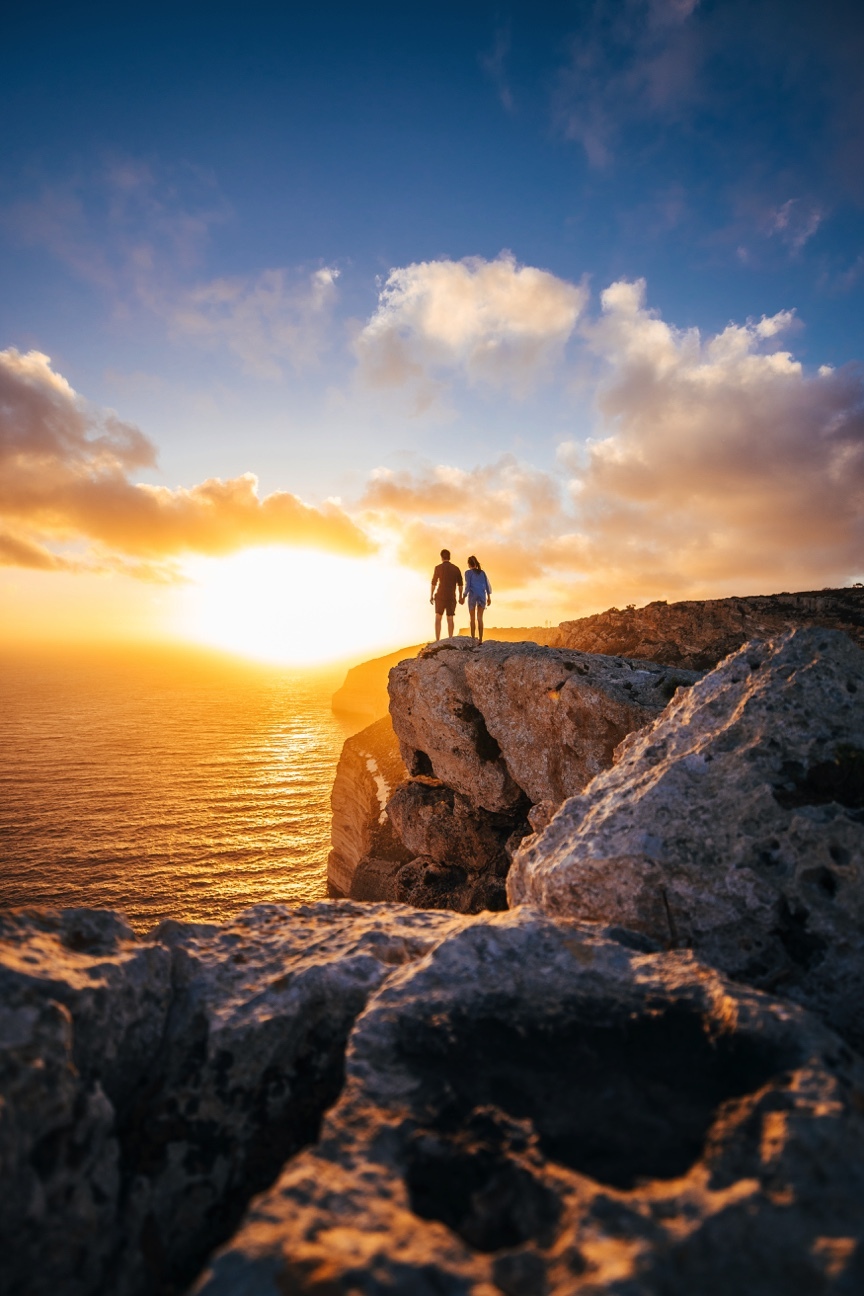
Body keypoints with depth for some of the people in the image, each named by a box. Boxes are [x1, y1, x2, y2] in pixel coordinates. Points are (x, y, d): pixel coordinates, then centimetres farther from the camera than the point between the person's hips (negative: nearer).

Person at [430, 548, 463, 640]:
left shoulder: (438, 568, -2)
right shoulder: (456, 568, 6)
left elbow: (434, 583, -2)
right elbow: (460, 584, 6)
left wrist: (431, 596, 6)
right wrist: (460, 597, 13)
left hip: (440, 596, -2)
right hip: (451, 597, 2)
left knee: (438, 618, 1)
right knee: (450, 619, 8)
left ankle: (437, 640, -7)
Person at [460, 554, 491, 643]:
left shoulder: (468, 572, 0)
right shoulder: (482, 572, 12)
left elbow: (467, 586, -9)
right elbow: (488, 585, 8)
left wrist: (463, 597, -4)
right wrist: (489, 597, 12)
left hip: (473, 596, -3)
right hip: (482, 596, 3)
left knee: (472, 618, 4)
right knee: (480, 618, 4)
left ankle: (473, 639, -3)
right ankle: (480, 640, -3)